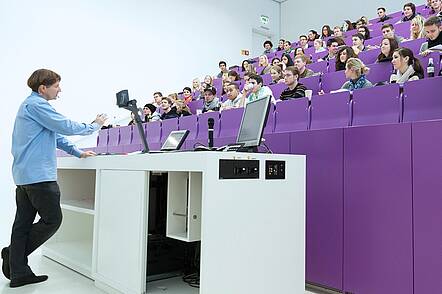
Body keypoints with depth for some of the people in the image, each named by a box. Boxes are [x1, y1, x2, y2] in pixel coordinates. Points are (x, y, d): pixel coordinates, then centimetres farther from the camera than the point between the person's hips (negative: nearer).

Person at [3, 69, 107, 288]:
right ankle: (12, 253, 9)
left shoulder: (31, 104, 23)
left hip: (24, 174, 11)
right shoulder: (36, 104, -11)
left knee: (23, 223, 10)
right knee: (52, 220, -1)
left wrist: (78, 153, 22)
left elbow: (55, 135, 25)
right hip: (38, 175, -11)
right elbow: (66, 127, -16)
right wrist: (95, 125, -1)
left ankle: (18, 273, 16)